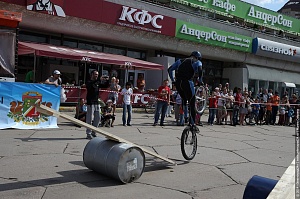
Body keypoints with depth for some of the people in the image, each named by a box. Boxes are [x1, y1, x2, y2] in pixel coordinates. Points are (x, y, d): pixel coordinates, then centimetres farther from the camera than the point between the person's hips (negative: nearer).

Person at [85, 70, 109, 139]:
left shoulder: (98, 83, 14)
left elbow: (106, 86, 16)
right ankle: (88, 133, 0)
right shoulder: (89, 82, -5)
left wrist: (107, 80, -4)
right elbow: (90, 85, -28)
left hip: (97, 103, 7)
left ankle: (93, 132, 21)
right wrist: (99, 80, -33)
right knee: (89, 119, -5)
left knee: (98, 118, 10)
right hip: (90, 103, -7)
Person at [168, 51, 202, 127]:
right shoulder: (197, 62, 11)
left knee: (184, 99, 27)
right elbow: (200, 70, -13)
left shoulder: (180, 61, 24)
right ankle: (192, 123, 0)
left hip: (178, 83, 5)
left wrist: (173, 80, 23)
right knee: (192, 103, 3)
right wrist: (200, 80, -1)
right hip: (187, 83, -5)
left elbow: (170, 69, 18)